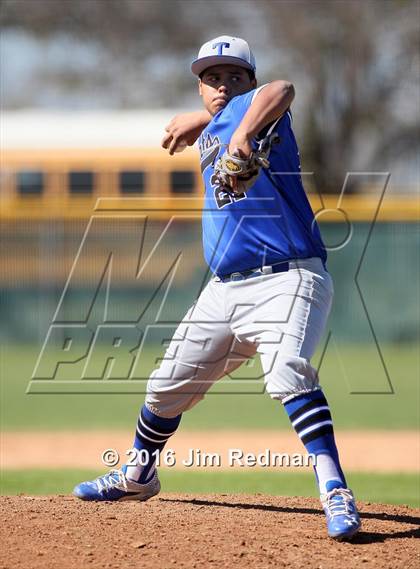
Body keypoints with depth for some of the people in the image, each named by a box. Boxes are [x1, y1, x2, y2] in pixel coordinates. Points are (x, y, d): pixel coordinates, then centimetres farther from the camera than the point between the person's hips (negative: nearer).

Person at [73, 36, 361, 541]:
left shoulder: (246, 111, -8)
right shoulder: (212, 131, 16)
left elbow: (281, 91, -34)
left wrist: (244, 134, -49)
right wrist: (196, 120, 24)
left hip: (287, 281, -9)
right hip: (226, 288, 9)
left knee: (287, 372, -32)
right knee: (168, 384, 17)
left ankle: (335, 492, -35)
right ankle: (138, 476, 41)